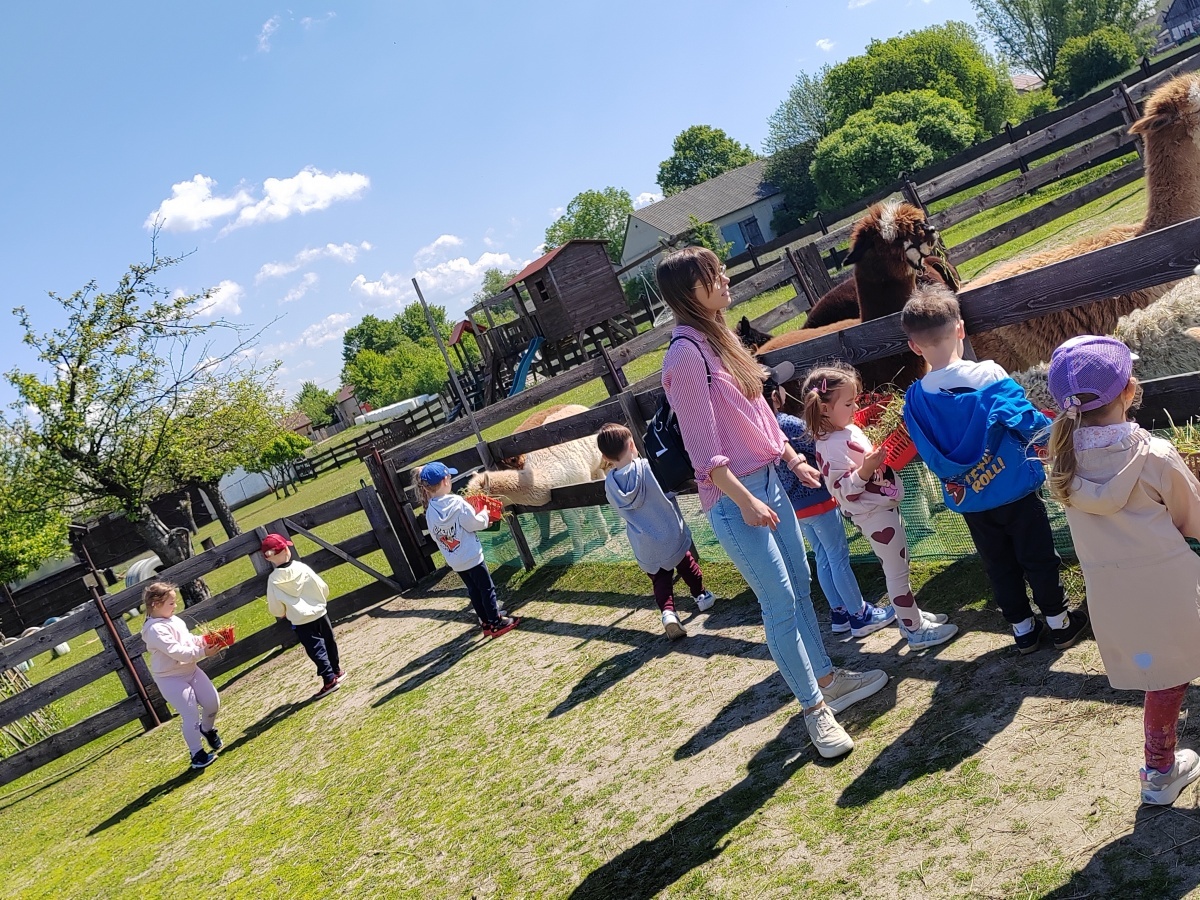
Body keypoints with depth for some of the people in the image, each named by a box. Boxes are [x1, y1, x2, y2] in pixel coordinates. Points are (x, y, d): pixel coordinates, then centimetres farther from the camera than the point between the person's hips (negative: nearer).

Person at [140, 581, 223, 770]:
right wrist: (203, 652, -28)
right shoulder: (156, 630, -24)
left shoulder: (174, 620, 5)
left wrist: (205, 642, -8)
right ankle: (197, 754, 7)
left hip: (191, 670, 9)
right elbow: (177, 652, -30)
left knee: (213, 703, 12)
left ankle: (207, 729, 42)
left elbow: (189, 639, 11)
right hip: (171, 679, -9)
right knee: (191, 716, -8)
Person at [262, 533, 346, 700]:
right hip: (319, 613, 3)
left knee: (316, 650, 3)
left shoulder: (273, 580, -14)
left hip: (300, 622, -3)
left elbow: (276, 609, -7)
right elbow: (324, 588, -3)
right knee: (329, 642, 20)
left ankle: (329, 680, 1)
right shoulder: (301, 568, -10)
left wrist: (282, 614, 16)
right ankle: (337, 671, 35)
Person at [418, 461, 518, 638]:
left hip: (454, 561, 6)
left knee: (473, 590, 19)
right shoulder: (457, 503, -22)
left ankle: (486, 622, 27)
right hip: (471, 557, -6)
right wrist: (484, 514, 2)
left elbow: (435, 536, 6)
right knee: (487, 588, 7)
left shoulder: (430, 511, -3)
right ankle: (497, 623, 13)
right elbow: (475, 524, -17)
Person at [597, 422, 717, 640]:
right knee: (686, 564, 25)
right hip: (671, 534, -1)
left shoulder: (610, 484, -10)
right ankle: (701, 596, 41)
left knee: (660, 578, 17)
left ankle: (667, 611, -4)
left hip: (644, 547, 1)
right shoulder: (647, 467, -21)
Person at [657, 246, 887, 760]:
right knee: (780, 604, -1)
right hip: (732, 496, -9)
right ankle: (814, 707, 12)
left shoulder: (719, 338, 10)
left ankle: (826, 677, 32)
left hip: (768, 480, 9)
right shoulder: (686, 354, -16)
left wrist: (793, 459, 20)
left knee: (801, 587, 17)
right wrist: (744, 502, -19)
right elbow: (703, 448, -18)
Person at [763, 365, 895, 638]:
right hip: (816, 500, -8)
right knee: (838, 557, 3)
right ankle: (860, 616, 12)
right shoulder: (789, 424, -23)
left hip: (793, 506, 8)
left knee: (823, 559, 17)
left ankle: (839, 613, 26)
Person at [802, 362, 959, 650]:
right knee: (897, 571, 1)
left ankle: (910, 614, 37)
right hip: (874, 514, -10)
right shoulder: (831, 447, -25)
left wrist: (881, 454, 9)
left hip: (883, 506, 10)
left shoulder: (848, 428, 4)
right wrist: (865, 470, -38)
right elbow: (846, 492, -26)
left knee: (897, 567, 22)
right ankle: (915, 631, 12)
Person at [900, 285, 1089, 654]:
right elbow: (1028, 422, -20)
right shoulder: (988, 376, -19)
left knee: (999, 565, 18)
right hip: (1014, 491, -3)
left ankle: (1023, 629, 30)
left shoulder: (915, 400, -8)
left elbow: (929, 455, 2)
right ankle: (1060, 622, 28)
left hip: (968, 501, 3)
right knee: (1038, 558, 15)